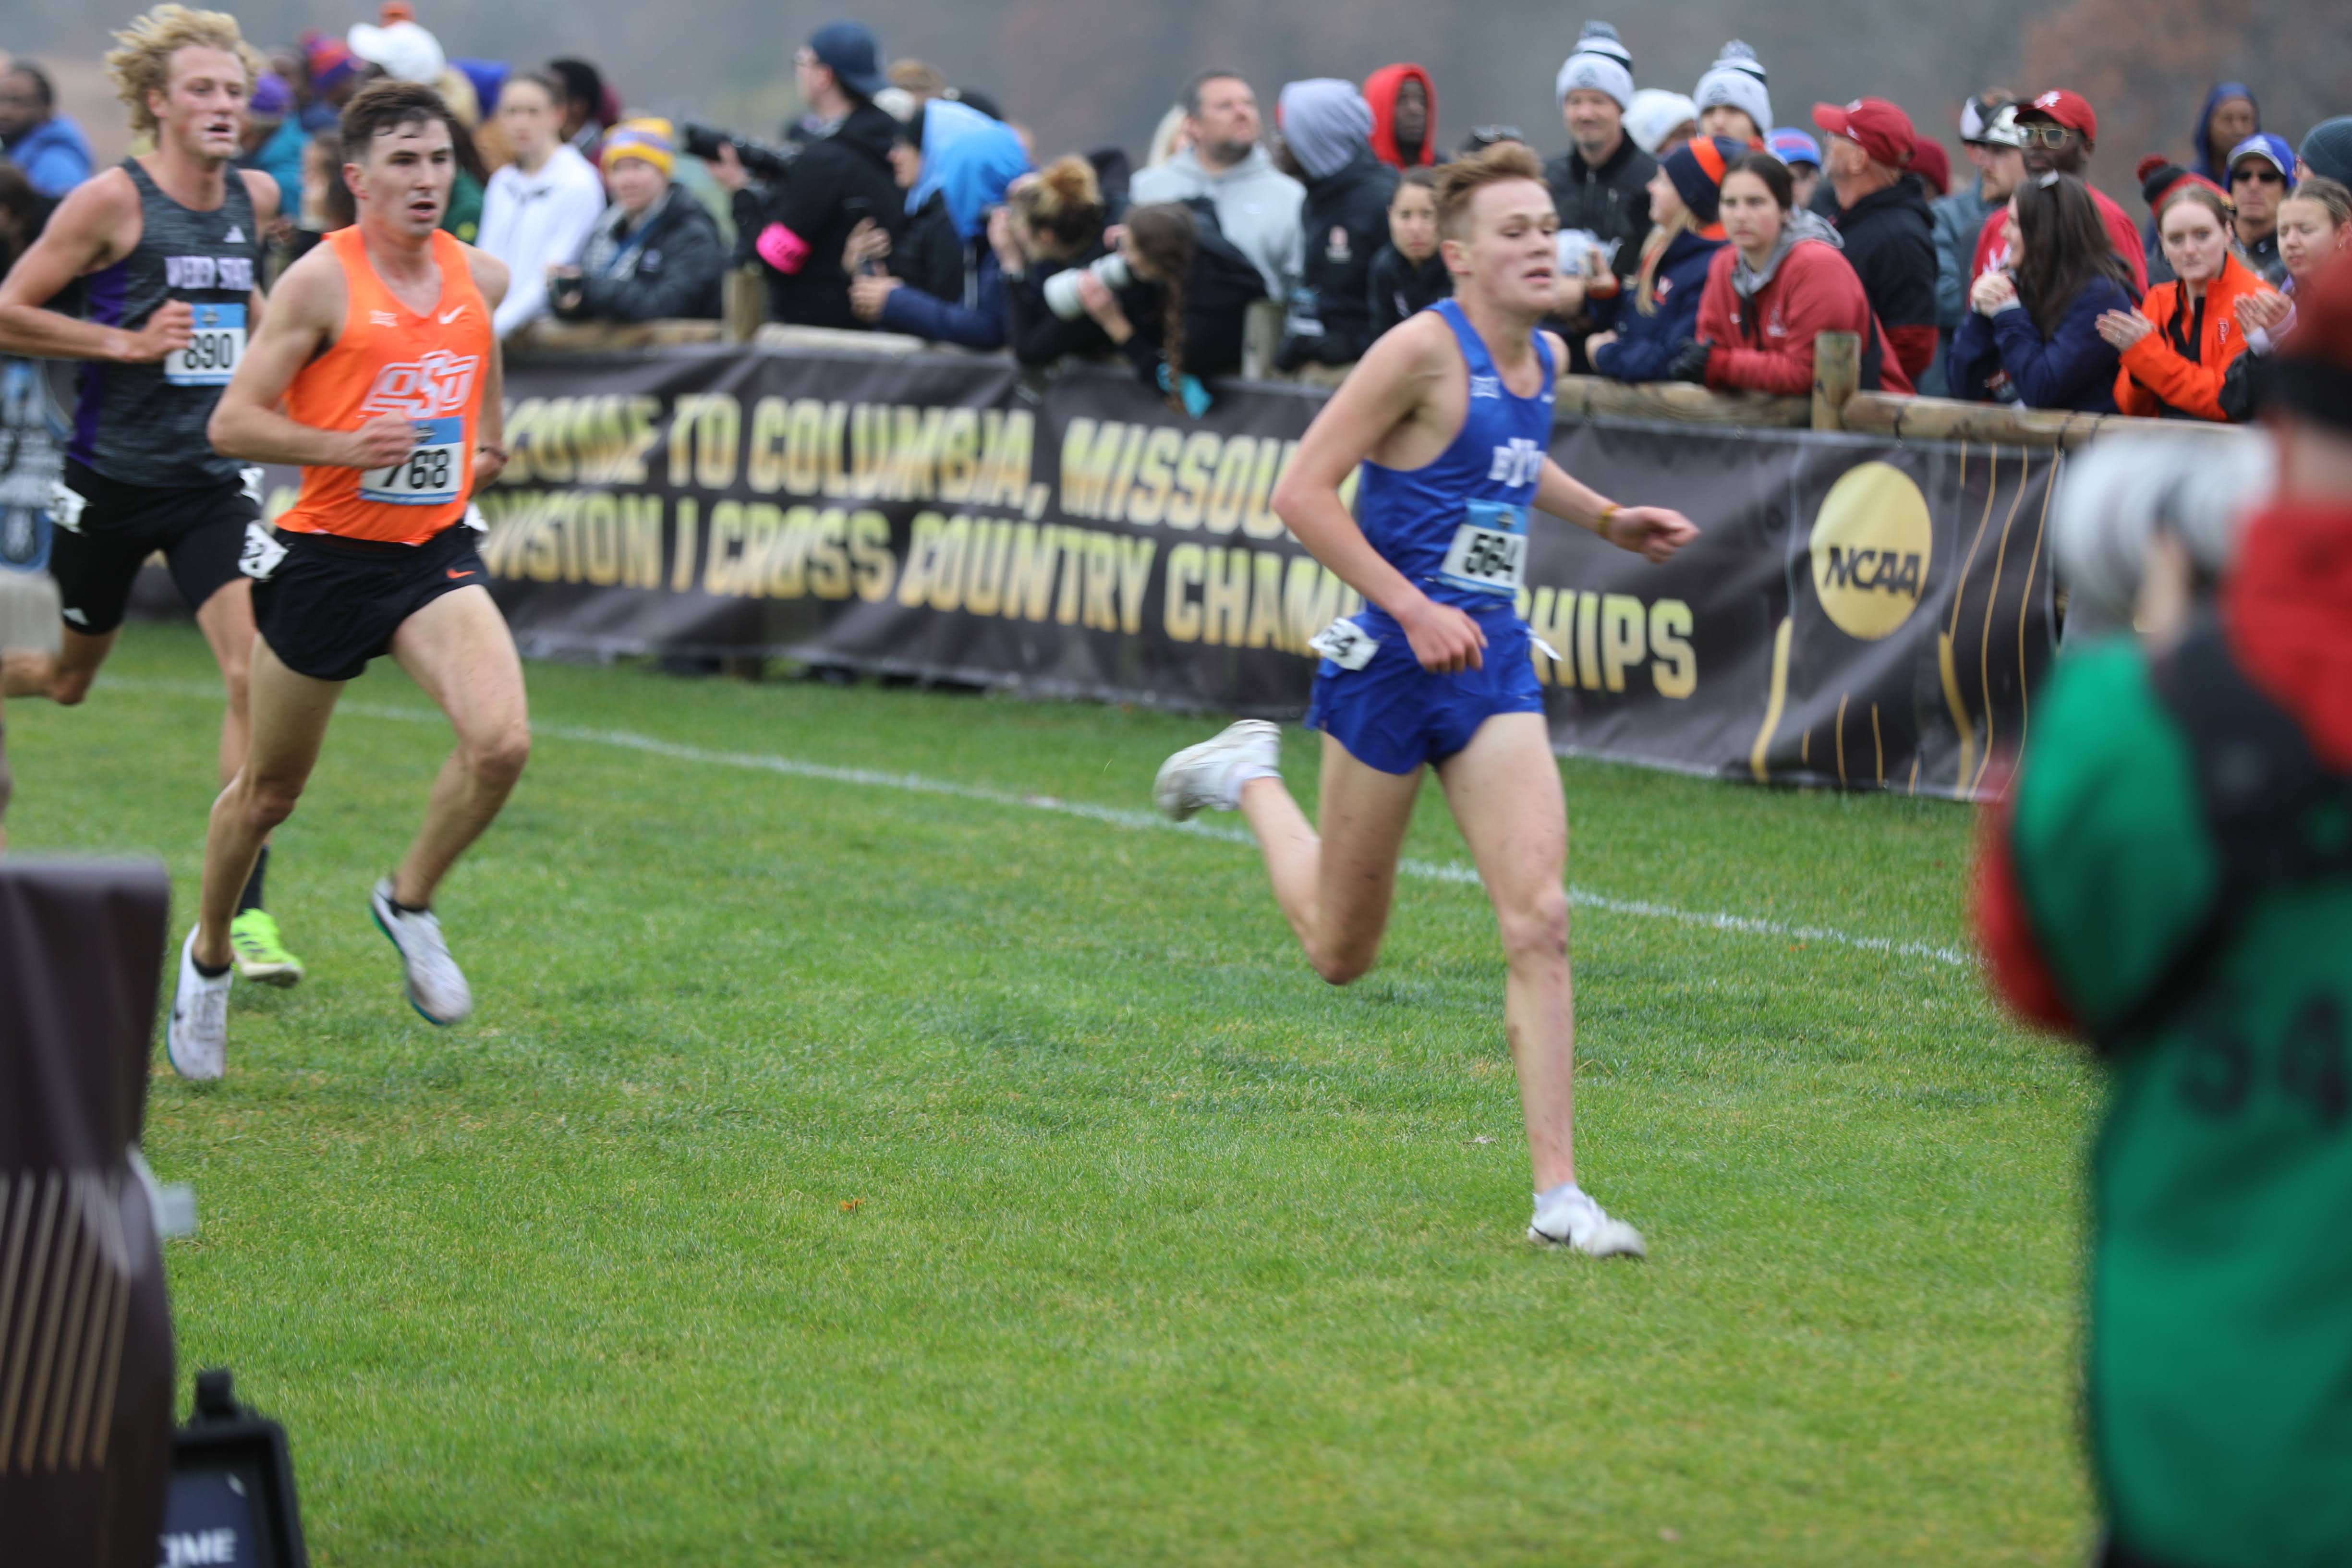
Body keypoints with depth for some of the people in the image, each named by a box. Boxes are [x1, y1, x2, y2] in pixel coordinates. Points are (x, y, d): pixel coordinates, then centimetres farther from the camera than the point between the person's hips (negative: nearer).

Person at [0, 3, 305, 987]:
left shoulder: (256, 197, 5)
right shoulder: (111, 202, -12)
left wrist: (256, 317, 10)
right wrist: (126, 342, -17)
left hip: (212, 480, 3)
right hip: (111, 477, -3)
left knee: (256, 673, -14)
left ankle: (243, 909, -12)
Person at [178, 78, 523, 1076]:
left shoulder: (482, 277, 4)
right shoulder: (323, 282, -12)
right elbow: (231, 423, -13)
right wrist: (343, 447, -25)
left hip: (436, 552, 3)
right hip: (327, 554, -3)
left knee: (501, 740, -22)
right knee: (271, 792, 9)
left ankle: (410, 901, 3)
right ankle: (209, 956, 34)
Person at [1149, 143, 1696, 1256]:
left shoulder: (1547, 358, 8)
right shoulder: (1426, 349, -15)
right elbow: (1301, 493, -17)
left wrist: (1609, 520, 18)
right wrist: (1412, 607, -22)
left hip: (1493, 666, 5)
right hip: (1391, 661, -5)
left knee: (1540, 922, -10)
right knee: (1340, 952, 10)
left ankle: (1558, 1196, -9)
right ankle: (1250, 779, 39)